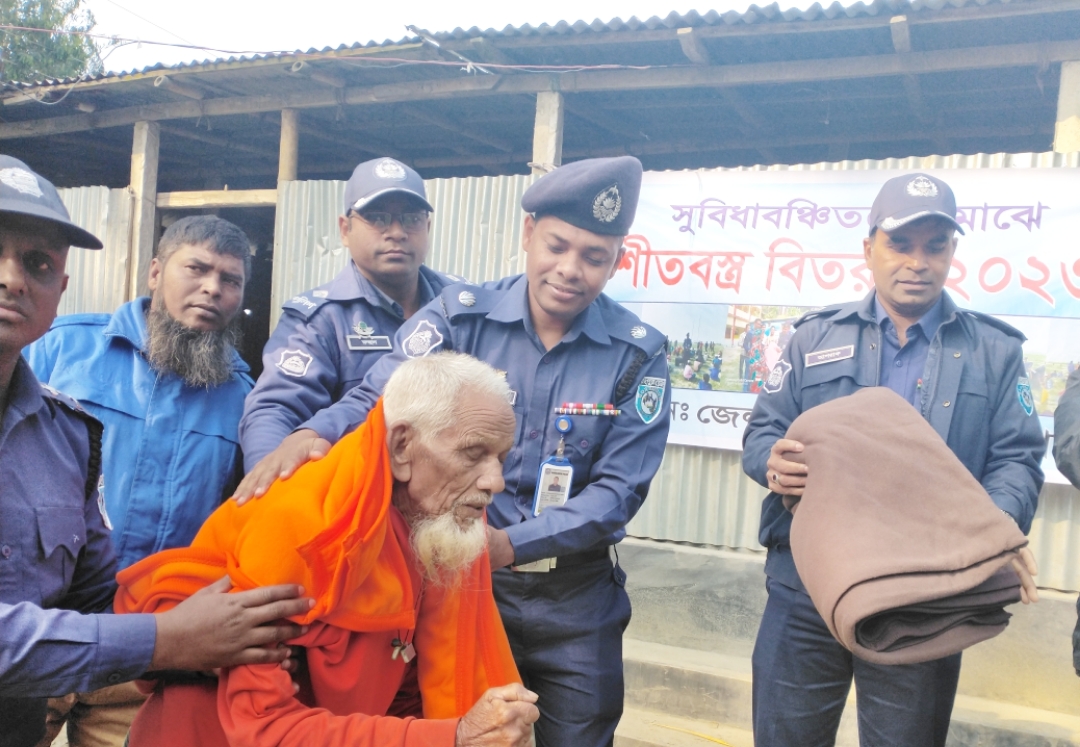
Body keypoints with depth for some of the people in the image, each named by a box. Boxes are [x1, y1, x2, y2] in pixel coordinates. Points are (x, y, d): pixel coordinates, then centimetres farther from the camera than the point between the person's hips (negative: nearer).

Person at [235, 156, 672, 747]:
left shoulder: (637, 353, -7)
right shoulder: (460, 316, -7)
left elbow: (617, 488, -11)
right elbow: (379, 399, -13)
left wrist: (510, 543, -23)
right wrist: (310, 435, -35)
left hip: (574, 602, 1)